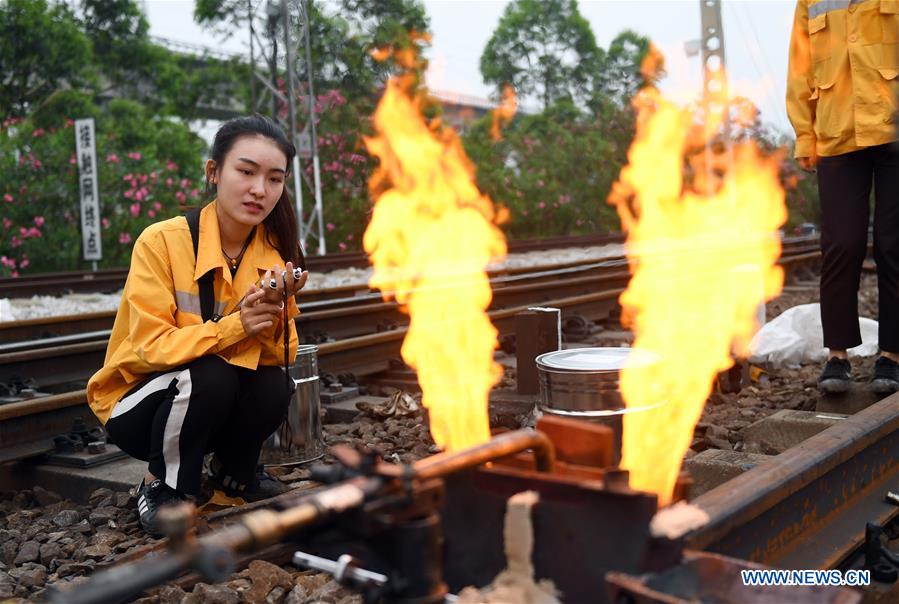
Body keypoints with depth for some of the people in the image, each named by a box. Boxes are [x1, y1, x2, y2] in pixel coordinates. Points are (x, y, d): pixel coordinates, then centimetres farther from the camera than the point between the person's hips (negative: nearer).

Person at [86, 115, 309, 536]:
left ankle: (234, 473, 8)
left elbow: (281, 355, -10)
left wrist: (270, 313, -30)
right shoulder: (162, 241, -20)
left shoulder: (274, 254, -6)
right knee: (209, 375, -32)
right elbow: (151, 347, -24)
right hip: (137, 406, -4)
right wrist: (234, 326, -35)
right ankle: (162, 486, -5)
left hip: (219, 408, 4)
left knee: (273, 386, -24)